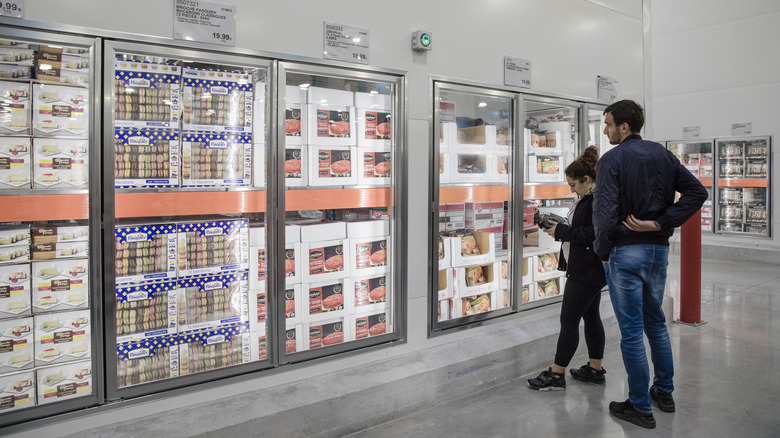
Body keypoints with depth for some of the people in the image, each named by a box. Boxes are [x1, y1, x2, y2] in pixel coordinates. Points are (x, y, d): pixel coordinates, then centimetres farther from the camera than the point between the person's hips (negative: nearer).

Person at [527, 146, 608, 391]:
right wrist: (560, 227, 4)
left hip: (587, 272, -11)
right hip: (586, 269, 11)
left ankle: (556, 374, 3)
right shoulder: (587, 198, 14)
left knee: (569, 320, -5)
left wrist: (561, 231, -18)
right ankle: (596, 370, 27)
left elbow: (592, 234, -24)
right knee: (591, 316, 16)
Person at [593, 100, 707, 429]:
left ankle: (640, 407, 11)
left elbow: (604, 211, -20)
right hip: (659, 249, 7)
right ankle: (664, 392, 33)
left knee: (631, 330, 2)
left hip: (625, 252, -7)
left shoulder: (612, 159, -12)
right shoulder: (663, 155, 8)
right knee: (655, 322, 21)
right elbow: (697, 192, 1)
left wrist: (603, 252, -6)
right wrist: (660, 223, -4)